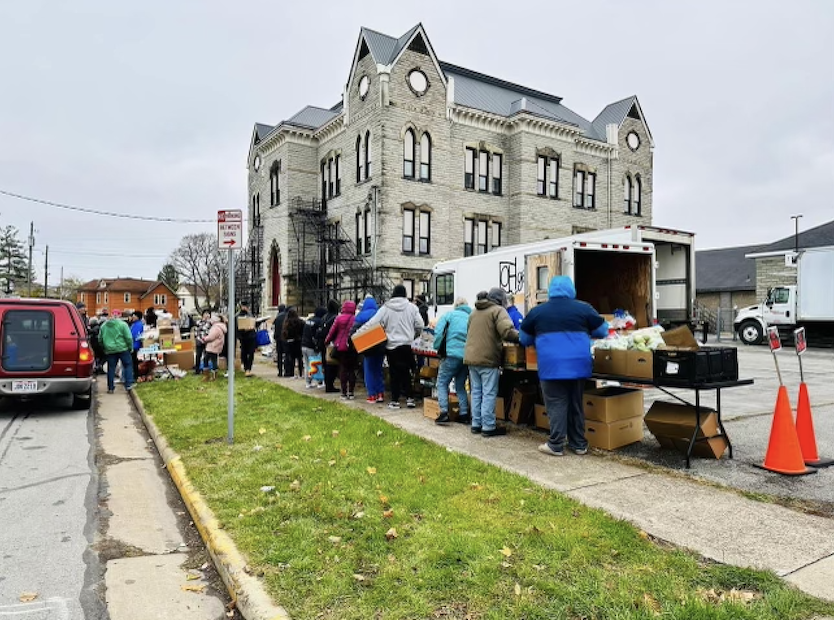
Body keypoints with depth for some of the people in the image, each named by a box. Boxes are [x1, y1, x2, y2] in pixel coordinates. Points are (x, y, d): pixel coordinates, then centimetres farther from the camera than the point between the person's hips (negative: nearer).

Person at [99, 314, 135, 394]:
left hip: (109, 350, 4)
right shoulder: (122, 324, -7)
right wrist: (130, 347, 3)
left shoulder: (103, 326, 8)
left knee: (111, 368, 8)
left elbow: (100, 339, 15)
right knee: (128, 365, 7)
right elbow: (128, 337, -10)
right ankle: (128, 385, 0)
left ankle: (110, 388, 12)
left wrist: (104, 348, 25)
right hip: (122, 349, -4)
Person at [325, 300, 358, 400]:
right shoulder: (355, 319, -5)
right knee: (352, 369, 10)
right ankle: (351, 392, 9)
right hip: (352, 348, 0)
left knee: (343, 369, 7)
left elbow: (332, 331, 0)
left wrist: (327, 341, 15)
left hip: (341, 347, 0)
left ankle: (344, 393, 6)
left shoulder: (339, 318, -5)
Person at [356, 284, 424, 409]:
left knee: (395, 373, 7)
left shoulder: (386, 308, -3)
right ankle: (409, 398, 11)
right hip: (407, 345, 1)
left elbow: (372, 323, -7)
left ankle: (395, 400, 9)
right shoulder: (411, 307, 0)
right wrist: (413, 335, 19)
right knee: (406, 372, 12)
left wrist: (358, 333, -2)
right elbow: (420, 325, 0)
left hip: (391, 345, -1)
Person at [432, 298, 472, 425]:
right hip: (468, 356, 4)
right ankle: (464, 414, 13)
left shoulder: (449, 315, 7)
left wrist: (438, 348, 9)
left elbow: (438, 332, -4)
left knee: (442, 383, 7)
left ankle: (444, 412, -6)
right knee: (461, 386, 18)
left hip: (452, 354, -4)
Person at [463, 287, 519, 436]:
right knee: (489, 394, -2)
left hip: (471, 358, 7)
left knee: (476, 393, 13)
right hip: (488, 359, -7)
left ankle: (476, 424, 17)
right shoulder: (498, 310, -5)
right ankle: (488, 427, 2)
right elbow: (507, 331, -20)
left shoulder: (474, 312, 19)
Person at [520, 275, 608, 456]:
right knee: (576, 404, 14)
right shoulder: (584, 308, 5)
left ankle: (556, 445, 9)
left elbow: (525, 340, 16)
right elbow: (603, 331, 16)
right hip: (578, 365, 2)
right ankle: (579, 444, 23)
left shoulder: (537, 311, 5)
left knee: (556, 405, 5)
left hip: (551, 366, -2)